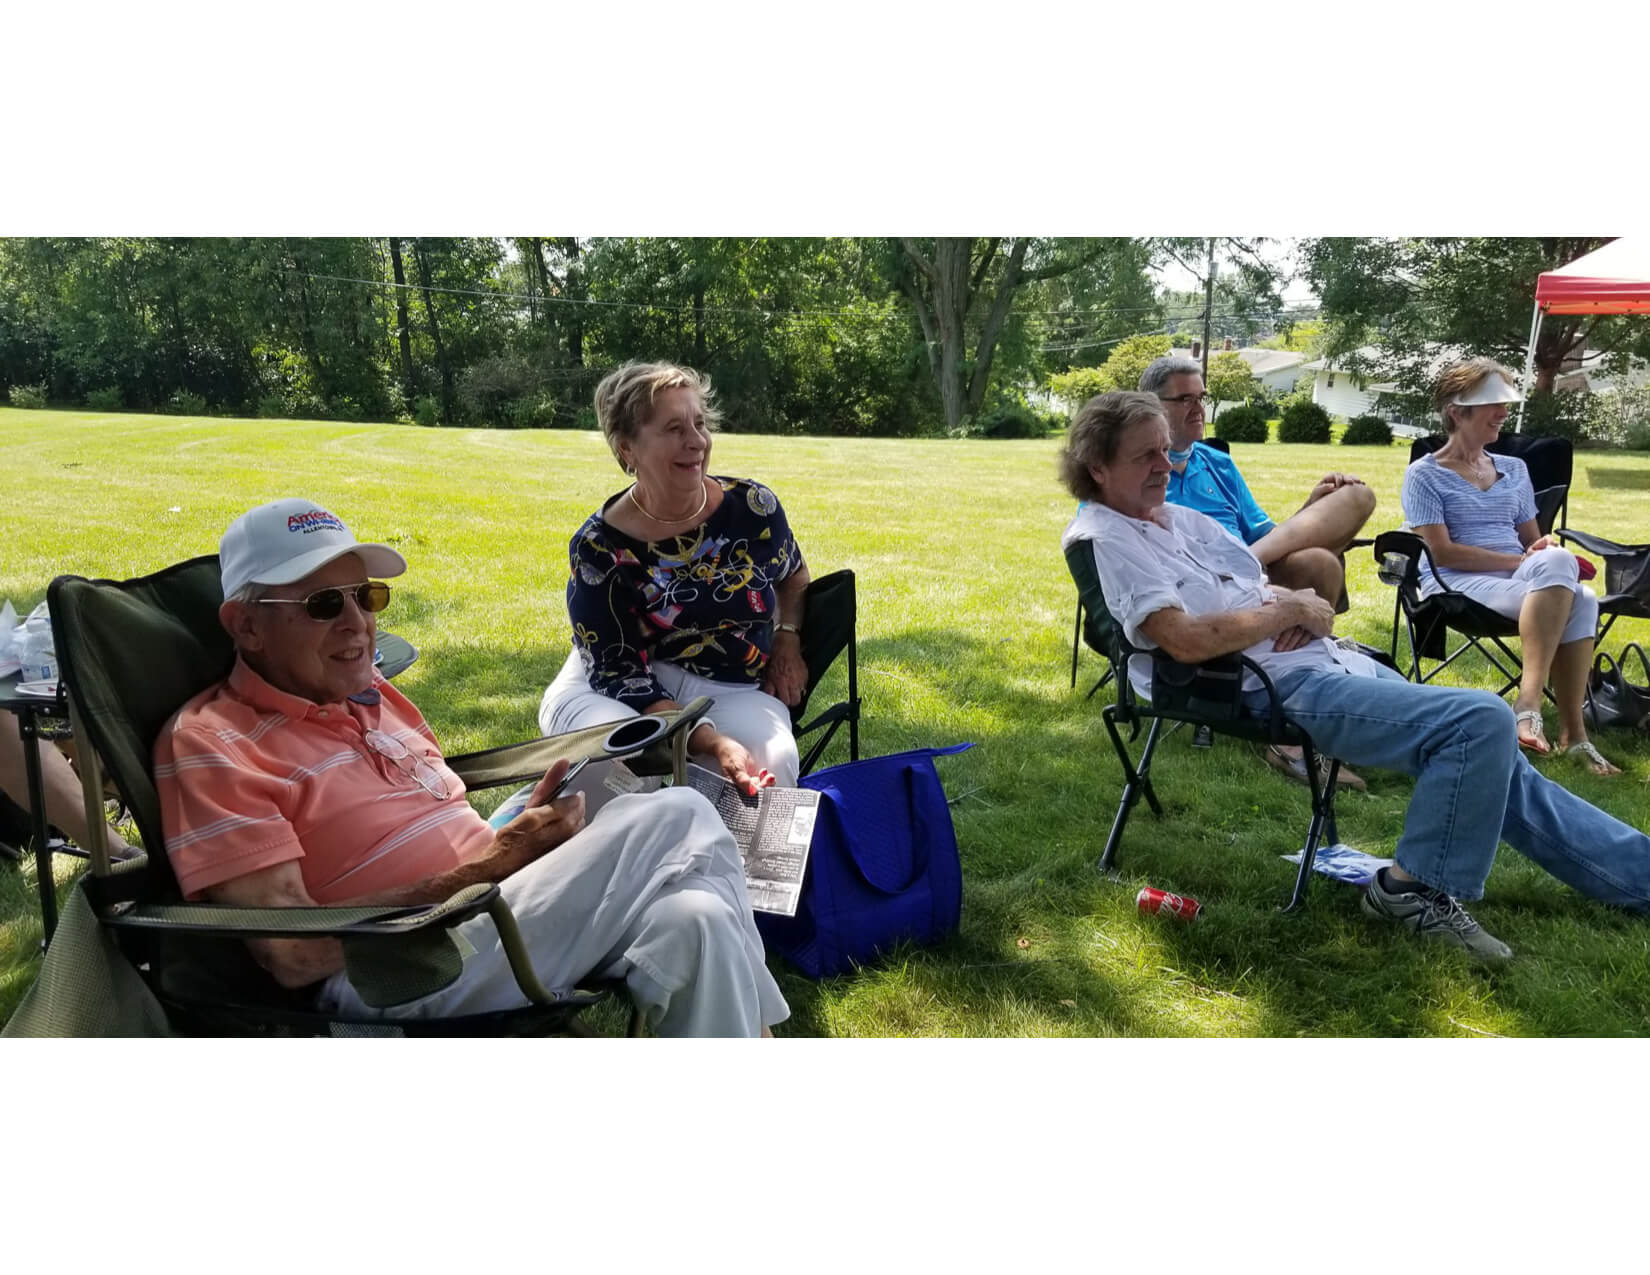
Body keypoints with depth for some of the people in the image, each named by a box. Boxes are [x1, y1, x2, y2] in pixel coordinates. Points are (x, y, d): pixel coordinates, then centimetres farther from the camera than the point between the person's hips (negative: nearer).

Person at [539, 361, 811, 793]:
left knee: (772, 762, -31)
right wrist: (713, 743, -30)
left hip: (727, 690, 2)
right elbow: (621, 675, -17)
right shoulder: (598, 549, -14)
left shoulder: (752, 506, -5)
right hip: (609, 689, -1)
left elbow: (792, 575, 19)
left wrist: (788, 638, 0)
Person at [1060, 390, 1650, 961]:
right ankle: (1416, 887, -5)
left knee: (1492, 755, 9)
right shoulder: (1105, 538, -12)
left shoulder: (1184, 518, 16)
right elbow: (1185, 640, -24)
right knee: (1482, 720, -18)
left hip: (1328, 658, 9)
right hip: (1277, 686, -9)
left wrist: (1298, 605, -3)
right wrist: (1288, 611, -11)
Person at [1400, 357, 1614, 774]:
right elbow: (1442, 553, -7)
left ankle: (1573, 729, -31)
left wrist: (1546, 549, -5)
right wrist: (1521, 562, -13)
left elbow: (1532, 540, 21)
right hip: (1455, 585, -5)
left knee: (1582, 599, -32)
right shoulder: (1425, 474, 5)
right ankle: (1530, 701, -41)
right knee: (1557, 566, -34)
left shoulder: (1514, 469, 23)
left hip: (1521, 583, 5)